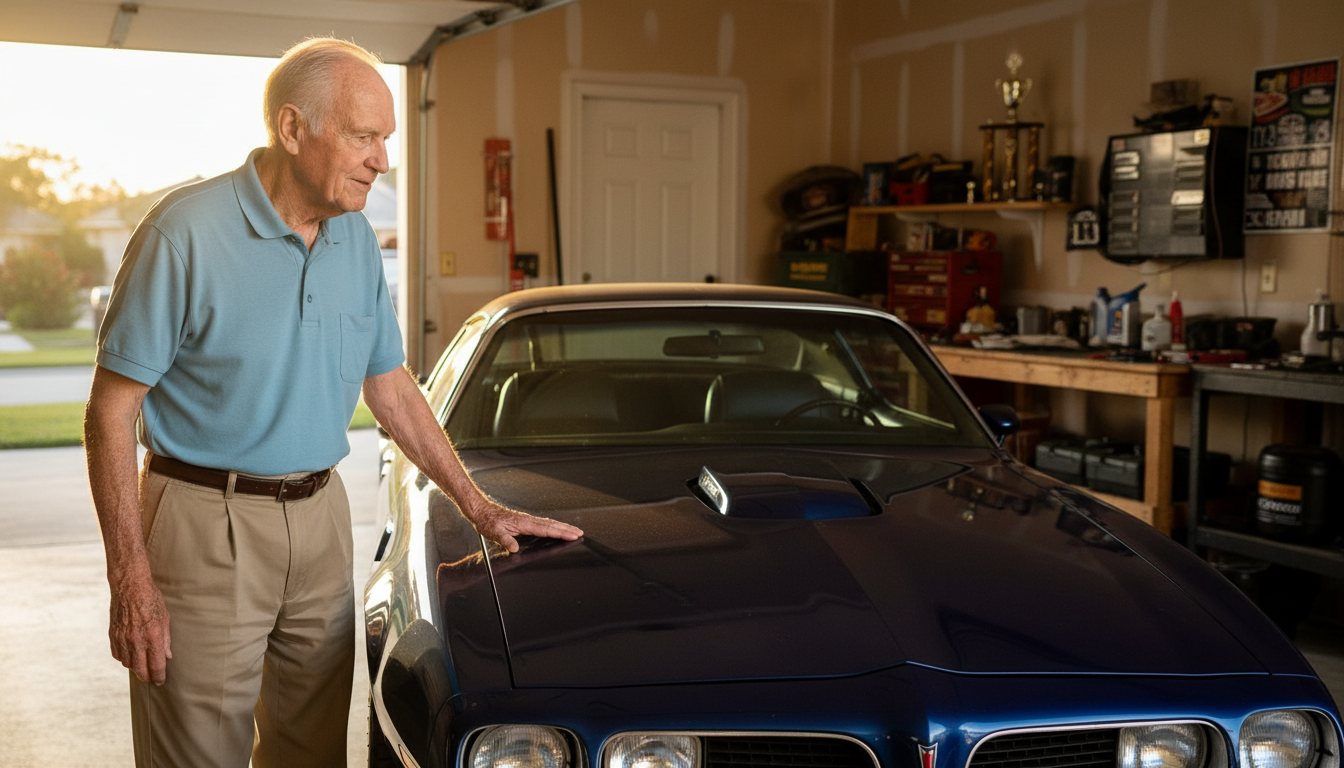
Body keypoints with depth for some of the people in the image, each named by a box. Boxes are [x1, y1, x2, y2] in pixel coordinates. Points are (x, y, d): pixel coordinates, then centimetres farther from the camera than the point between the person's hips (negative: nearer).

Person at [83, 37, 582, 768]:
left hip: (320, 517, 6)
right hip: (207, 523, -6)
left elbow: (390, 387, 15)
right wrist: (129, 582, -17)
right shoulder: (187, 231, -14)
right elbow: (111, 414, -12)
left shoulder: (356, 240, 6)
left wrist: (478, 507, 11)